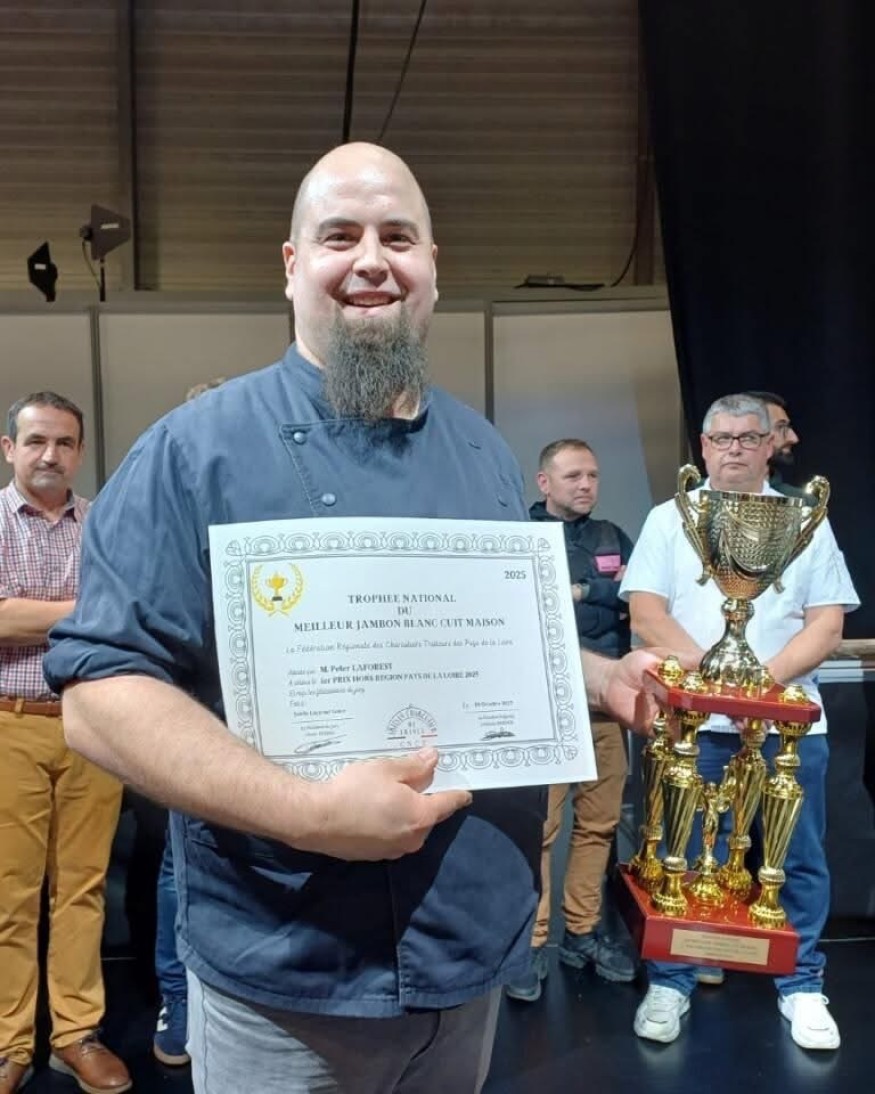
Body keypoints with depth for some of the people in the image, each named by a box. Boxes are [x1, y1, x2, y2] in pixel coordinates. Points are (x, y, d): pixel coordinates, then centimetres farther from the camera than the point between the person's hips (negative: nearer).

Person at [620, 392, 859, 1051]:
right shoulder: (670, 519, 6)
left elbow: (827, 625, 3)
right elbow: (647, 613, -4)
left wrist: (765, 676, -14)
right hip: (693, 718, -1)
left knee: (800, 860, 10)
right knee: (682, 856, 6)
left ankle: (802, 987, 27)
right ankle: (670, 983, 20)